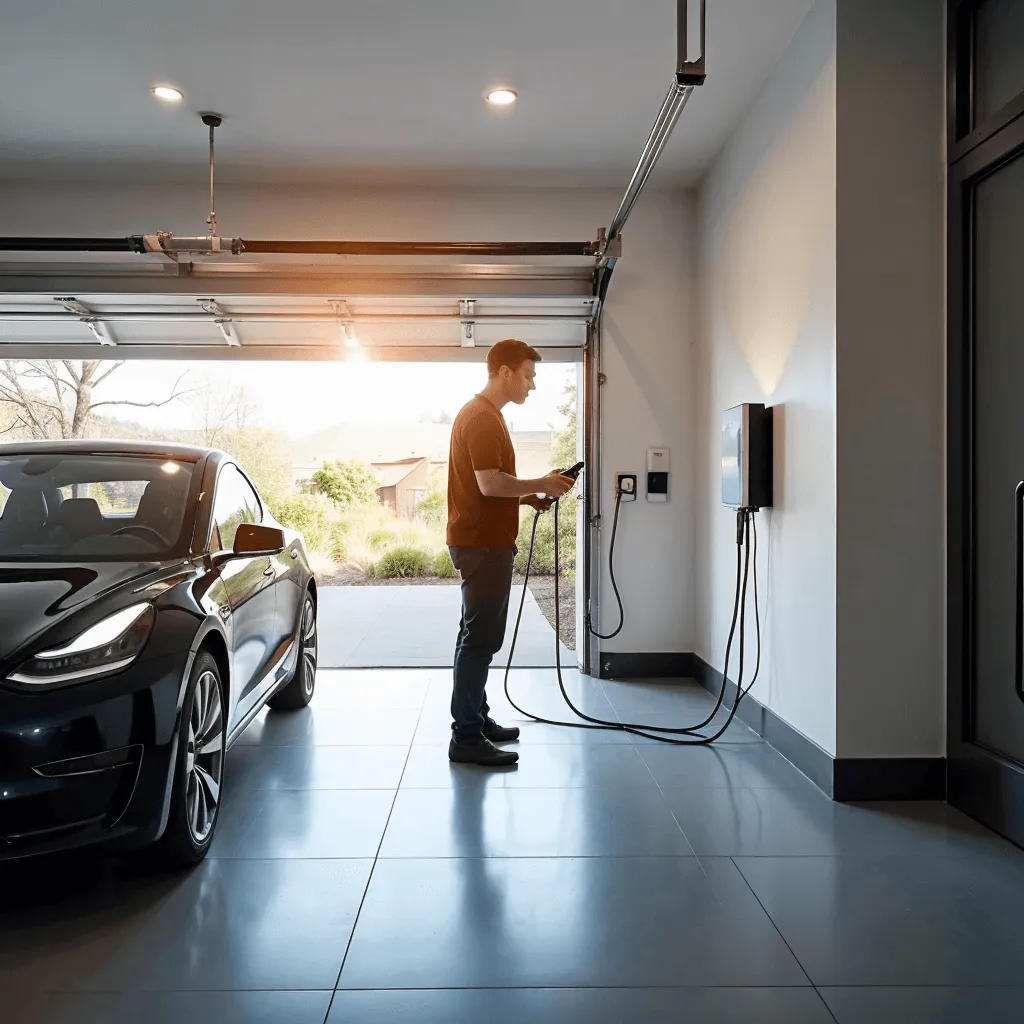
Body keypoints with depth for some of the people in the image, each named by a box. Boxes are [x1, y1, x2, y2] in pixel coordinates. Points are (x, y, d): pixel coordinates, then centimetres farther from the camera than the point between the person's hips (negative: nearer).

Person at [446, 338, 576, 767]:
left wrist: (528, 497, 11)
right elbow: (490, 483, -24)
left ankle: (476, 719, 27)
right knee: (480, 639, -7)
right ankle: (466, 739, -1)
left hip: (482, 542, 11)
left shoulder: (481, 414, 18)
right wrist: (542, 484, -12)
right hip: (483, 544, -11)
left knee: (478, 637, 16)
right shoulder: (482, 418, -15)